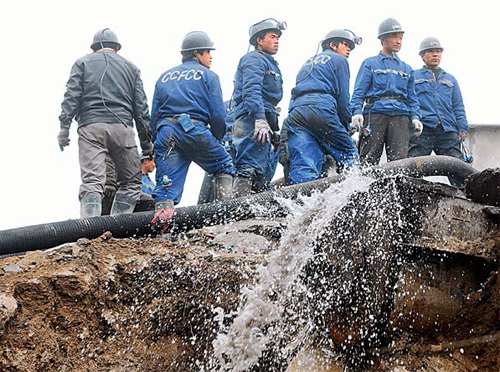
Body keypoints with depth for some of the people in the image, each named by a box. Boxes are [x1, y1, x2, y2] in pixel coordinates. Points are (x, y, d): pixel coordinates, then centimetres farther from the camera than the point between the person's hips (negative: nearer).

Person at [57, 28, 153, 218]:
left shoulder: (83, 63, 18)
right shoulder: (130, 67, 22)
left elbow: (71, 96, 3)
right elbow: (141, 107, 16)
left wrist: (64, 127, -1)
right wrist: (146, 141, 17)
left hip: (91, 126, 0)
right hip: (122, 127, 0)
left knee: (91, 181, -10)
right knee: (131, 182, 9)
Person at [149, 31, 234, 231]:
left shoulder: (164, 77, 24)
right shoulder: (208, 75, 10)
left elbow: (154, 116, 19)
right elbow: (218, 115, 2)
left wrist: (159, 139, 23)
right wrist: (216, 140, 16)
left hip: (165, 132, 4)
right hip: (194, 130, -4)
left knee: (167, 184, -1)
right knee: (225, 167, 15)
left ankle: (162, 208, -24)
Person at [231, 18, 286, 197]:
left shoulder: (270, 63, 31)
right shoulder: (254, 60, -1)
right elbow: (251, 90, -18)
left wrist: (275, 131, 30)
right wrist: (260, 119, -31)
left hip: (263, 122, 10)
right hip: (252, 120, -10)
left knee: (265, 170, 6)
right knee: (251, 168, -21)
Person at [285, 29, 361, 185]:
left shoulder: (308, 62, 34)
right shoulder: (339, 60, 15)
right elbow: (342, 96, 5)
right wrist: (346, 124, 12)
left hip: (296, 109, 6)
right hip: (321, 108, -5)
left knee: (302, 165, -9)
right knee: (349, 154, 5)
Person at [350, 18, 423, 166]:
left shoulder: (406, 69, 26)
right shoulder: (370, 64, 14)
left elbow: (412, 98, 24)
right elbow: (359, 91, 5)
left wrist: (415, 117, 6)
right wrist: (357, 111, -12)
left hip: (400, 116, 3)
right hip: (375, 114, -3)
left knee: (398, 160, -11)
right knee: (369, 160, -11)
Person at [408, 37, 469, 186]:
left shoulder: (450, 79, 27)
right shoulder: (413, 77, 17)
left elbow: (458, 108, 24)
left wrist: (463, 129, 10)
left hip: (448, 130, 3)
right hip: (422, 130, -3)